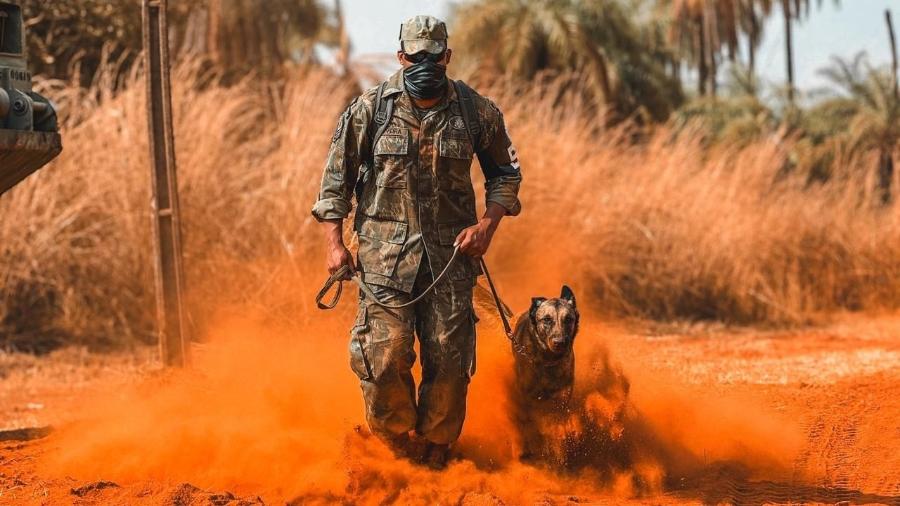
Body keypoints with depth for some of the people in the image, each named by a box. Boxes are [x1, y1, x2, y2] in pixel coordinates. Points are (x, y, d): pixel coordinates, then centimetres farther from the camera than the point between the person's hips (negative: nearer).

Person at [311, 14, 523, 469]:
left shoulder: (476, 112, 3)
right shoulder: (370, 110, 0)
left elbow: (505, 172, 15)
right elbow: (337, 176, 6)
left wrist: (488, 223, 0)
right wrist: (334, 242, -1)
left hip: (451, 254, 1)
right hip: (385, 255, -1)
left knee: (449, 361, -1)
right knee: (383, 355, -13)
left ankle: (435, 455, 15)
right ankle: (398, 444, 10)